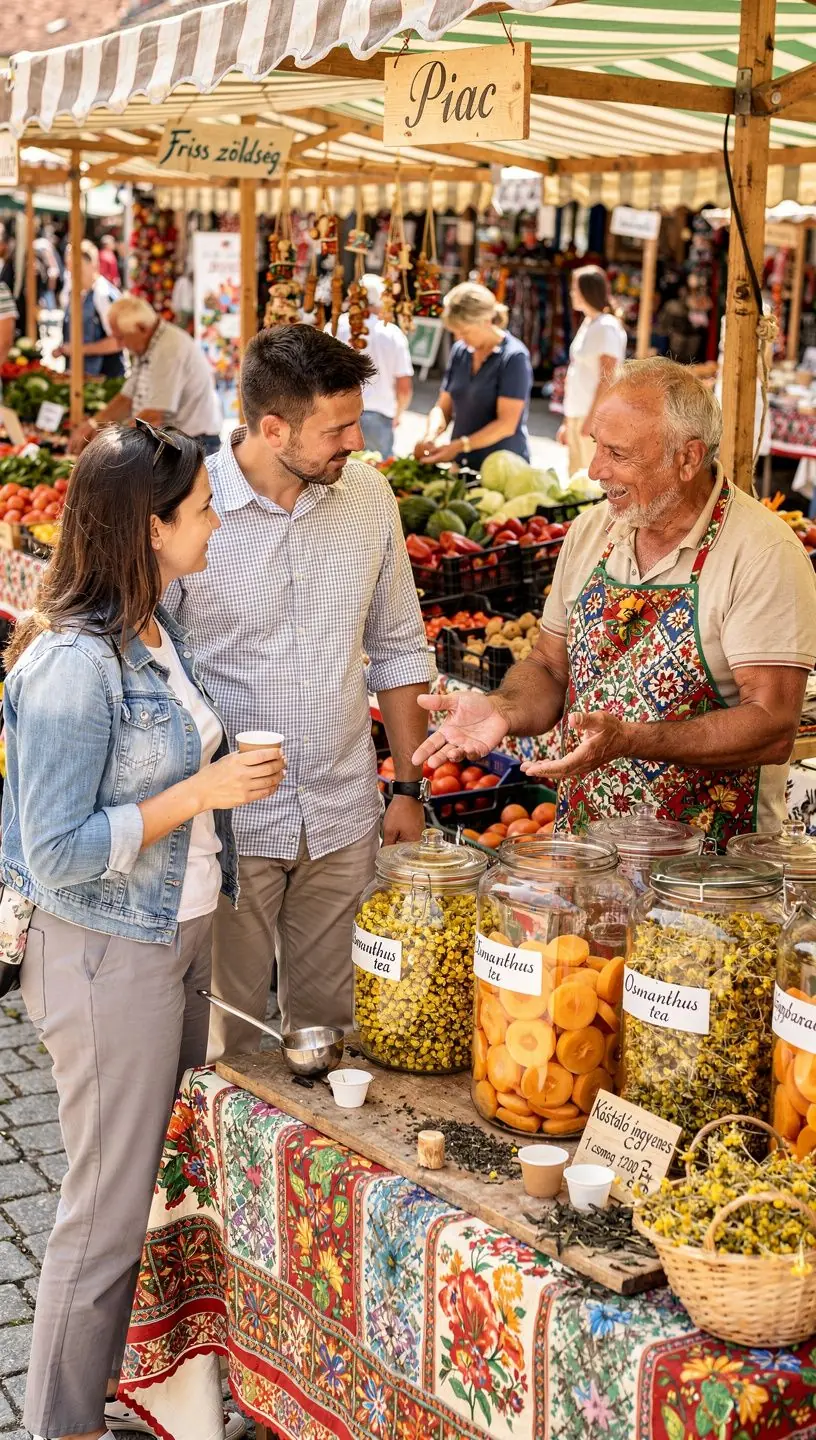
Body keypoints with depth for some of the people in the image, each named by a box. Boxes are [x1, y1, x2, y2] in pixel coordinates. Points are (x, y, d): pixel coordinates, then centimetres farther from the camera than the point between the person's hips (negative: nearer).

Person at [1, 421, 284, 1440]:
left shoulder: (152, 631, 5)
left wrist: (224, 774, 3)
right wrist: (203, 791, -22)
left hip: (180, 935, 9)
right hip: (108, 956, -9)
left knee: (163, 1186, 18)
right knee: (108, 1210, 4)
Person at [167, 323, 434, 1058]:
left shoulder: (369, 495, 0)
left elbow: (398, 651, 10)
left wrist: (409, 789, 10)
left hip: (345, 816, 4)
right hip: (227, 825, -4)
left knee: (333, 1023, 15)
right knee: (224, 1033, 8)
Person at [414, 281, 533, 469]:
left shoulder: (513, 357, -11)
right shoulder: (459, 351, 8)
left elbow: (506, 424, -17)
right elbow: (443, 408, 12)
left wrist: (460, 445, -23)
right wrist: (430, 436, -8)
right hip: (462, 466, 6)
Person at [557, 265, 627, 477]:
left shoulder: (607, 327, -10)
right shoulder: (587, 324, 16)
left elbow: (607, 380, -16)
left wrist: (591, 420, -19)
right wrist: (567, 422, 18)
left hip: (595, 419, -9)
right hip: (577, 417, 9)